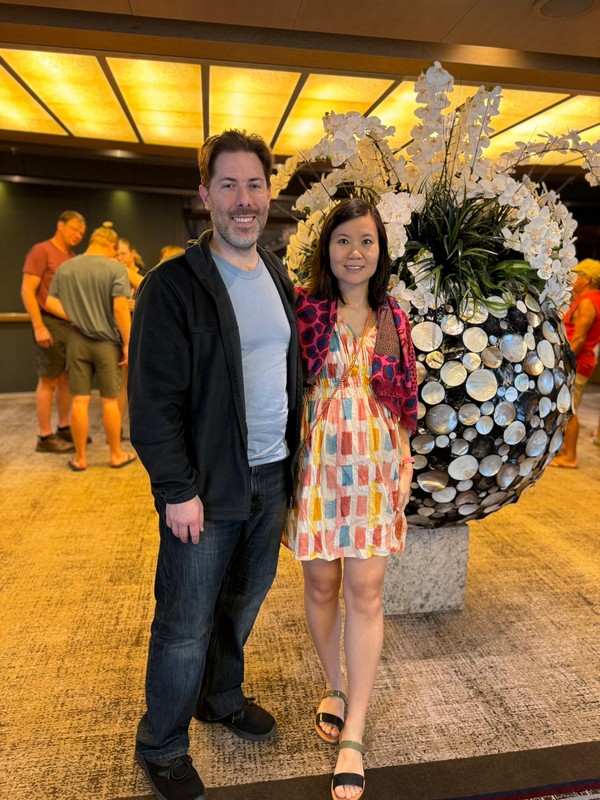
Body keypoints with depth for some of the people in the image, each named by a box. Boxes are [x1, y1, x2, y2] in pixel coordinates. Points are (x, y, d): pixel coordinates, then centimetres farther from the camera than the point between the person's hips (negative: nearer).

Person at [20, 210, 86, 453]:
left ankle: (64, 428, 22)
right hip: (51, 323, -7)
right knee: (48, 380, -4)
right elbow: (27, 291, -13)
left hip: (71, 323, 7)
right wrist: (39, 327, -20)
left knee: (67, 378, 11)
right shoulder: (41, 251, -7)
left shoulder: (73, 258, 15)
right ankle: (45, 437, 3)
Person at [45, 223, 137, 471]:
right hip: (107, 341, -3)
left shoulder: (64, 268, 5)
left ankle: (80, 457, 14)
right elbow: (120, 308, -16)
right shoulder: (115, 268, -9)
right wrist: (127, 343, -12)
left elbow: (50, 303, 2)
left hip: (77, 341, 3)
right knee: (110, 400, 7)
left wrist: (75, 318, 5)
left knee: (80, 401, 7)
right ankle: (116, 455, 18)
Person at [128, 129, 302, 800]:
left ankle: (221, 697, 47)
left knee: (244, 601, 22)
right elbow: (153, 400, -14)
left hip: (271, 475, 6)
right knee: (186, 625, 8)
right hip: (205, 488, -6)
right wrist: (178, 490, -16)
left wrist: (294, 455, 10)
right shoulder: (173, 285, -13)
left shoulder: (278, 277, 9)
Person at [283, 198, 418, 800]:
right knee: (321, 584, 11)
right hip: (317, 463, -1)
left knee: (365, 591, 2)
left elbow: (404, 402, 10)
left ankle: (353, 737, 15)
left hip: (375, 467, 2)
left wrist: (404, 466, 9)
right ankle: (336, 687, 38)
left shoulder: (393, 318, 5)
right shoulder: (303, 308, -4)